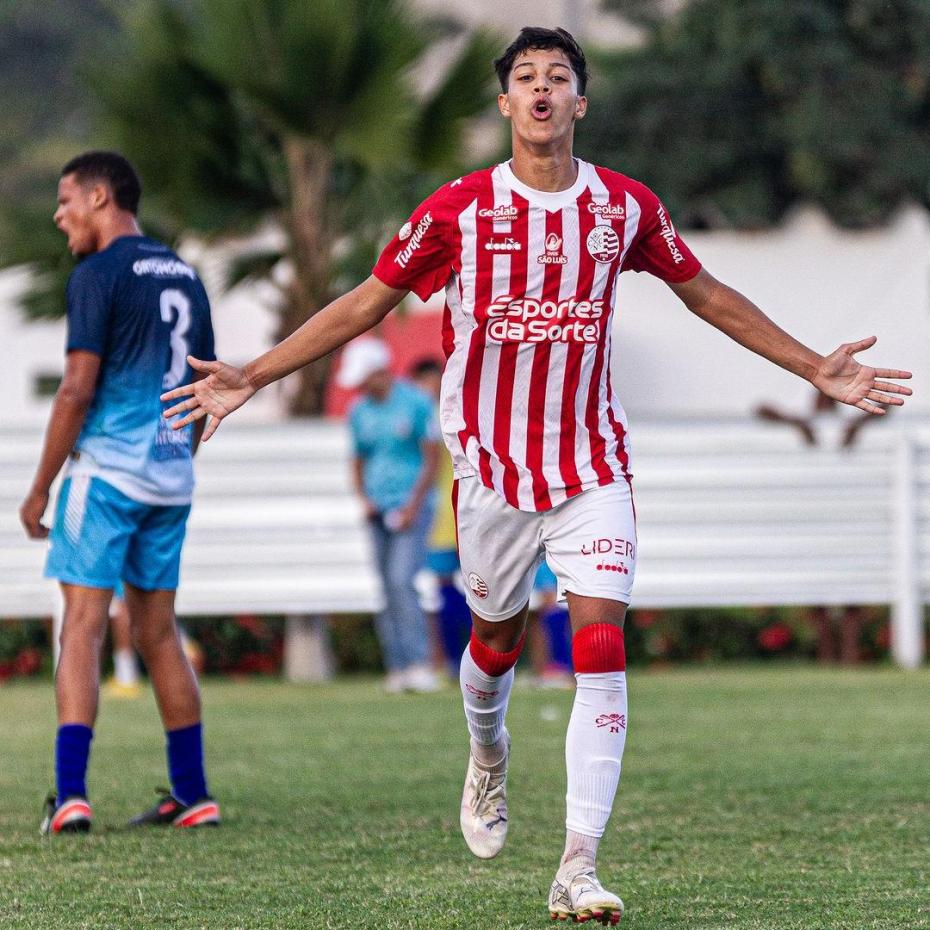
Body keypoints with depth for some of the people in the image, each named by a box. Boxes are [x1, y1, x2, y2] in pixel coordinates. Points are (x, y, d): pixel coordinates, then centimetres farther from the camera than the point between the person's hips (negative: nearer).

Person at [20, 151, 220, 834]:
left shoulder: (99, 276, -8)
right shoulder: (185, 277, 15)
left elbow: (78, 389, -14)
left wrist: (39, 489, -8)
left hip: (106, 469, -7)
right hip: (170, 479, 7)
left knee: (83, 628, -7)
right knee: (158, 630, 14)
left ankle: (71, 795, -16)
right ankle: (193, 796, 14)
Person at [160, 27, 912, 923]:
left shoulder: (625, 207, -1)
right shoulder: (458, 210, -6)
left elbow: (708, 295, 14)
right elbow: (365, 304, 1)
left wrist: (816, 369, 12)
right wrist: (249, 376, -3)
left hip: (593, 465, 0)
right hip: (492, 463, 0)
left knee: (601, 652, -12)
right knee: (496, 637, 12)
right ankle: (487, 754, 48)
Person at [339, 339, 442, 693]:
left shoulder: (416, 403, -3)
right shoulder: (359, 412, 13)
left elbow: (431, 460, -4)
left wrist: (412, 506, -11)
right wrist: (364, 499, 4)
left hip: (411, 504, -5)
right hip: (378, 510, 5)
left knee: (401, 580, -19)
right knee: (385, 588, 0)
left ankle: (418, 663, -21)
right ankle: (397, 667, 1)